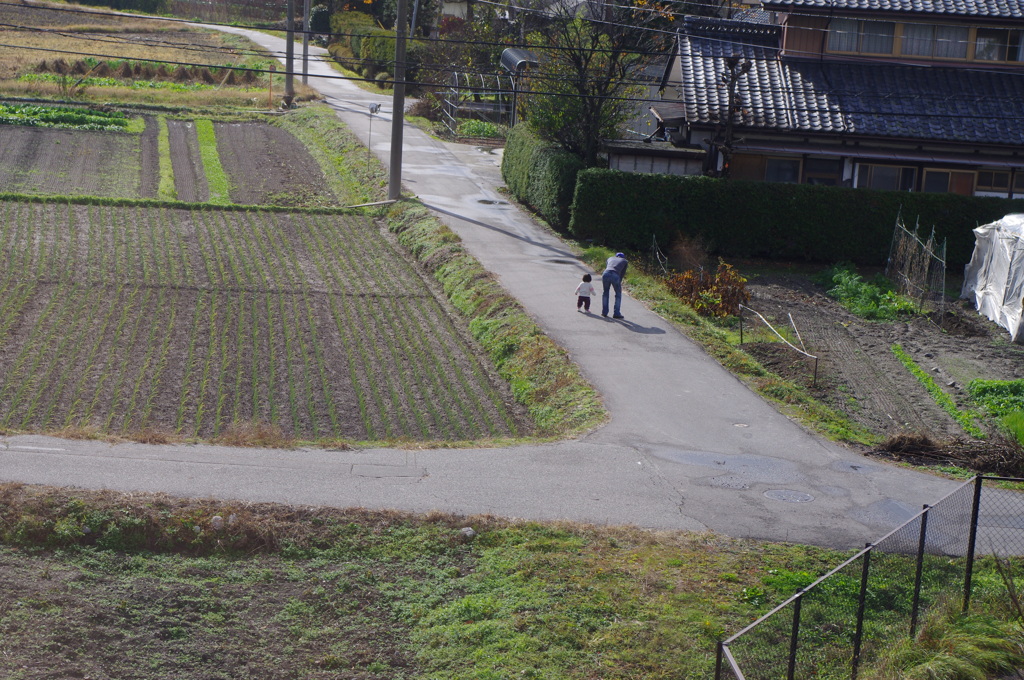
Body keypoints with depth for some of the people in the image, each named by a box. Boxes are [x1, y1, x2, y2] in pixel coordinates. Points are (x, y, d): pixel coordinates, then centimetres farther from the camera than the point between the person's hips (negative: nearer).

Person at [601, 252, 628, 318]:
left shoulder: (610, 258, 33)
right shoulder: (625, 261, 27)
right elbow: (622, 273, 23)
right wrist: (619, 282, 33)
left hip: (605, 274, 2)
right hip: (615, 275, -2)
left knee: (605, 292, 25)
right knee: (618, 294, 18)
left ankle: (604, 312, 25)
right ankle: (616, 313, 15)